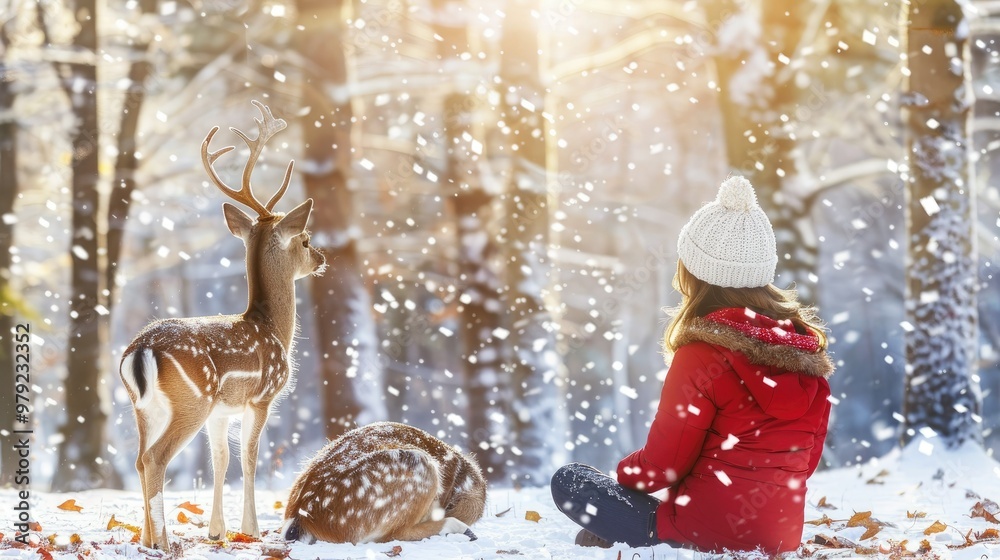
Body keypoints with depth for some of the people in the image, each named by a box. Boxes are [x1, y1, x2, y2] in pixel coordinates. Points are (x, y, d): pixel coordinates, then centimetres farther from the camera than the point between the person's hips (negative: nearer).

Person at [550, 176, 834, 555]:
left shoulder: (702, 356, -16)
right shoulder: (807, 346, 3)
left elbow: (660, 467, -8)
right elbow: (808, 456, 12)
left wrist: (624, 472, 13)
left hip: (709, 533, -7)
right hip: (784, 535, 7)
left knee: (568, 481, 7)